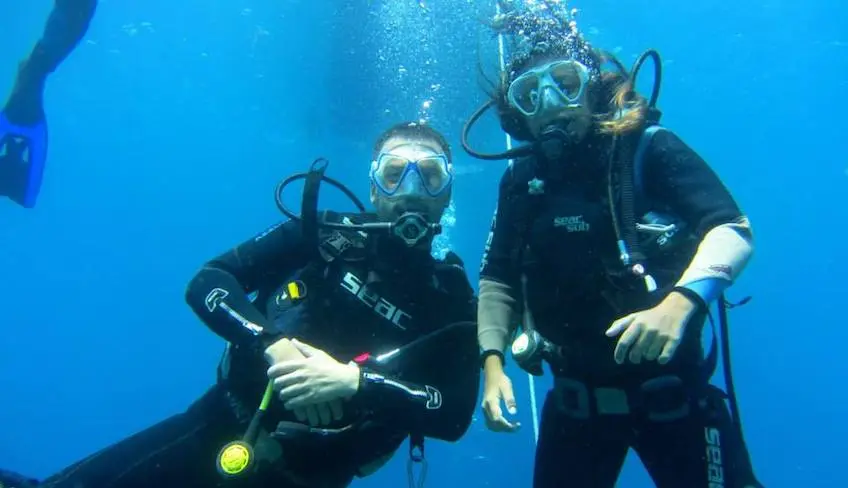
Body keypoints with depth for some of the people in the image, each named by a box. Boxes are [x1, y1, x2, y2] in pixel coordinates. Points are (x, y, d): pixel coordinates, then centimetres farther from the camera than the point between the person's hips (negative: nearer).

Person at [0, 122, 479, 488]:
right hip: (218, 427, 2)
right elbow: (207, 282, -7)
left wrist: (353, 381, -27)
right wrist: (272, 344, -23)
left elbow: (454, 415, -14)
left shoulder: (450, 297, -5)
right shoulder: (322, 235, -3)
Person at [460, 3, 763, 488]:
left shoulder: (647, 148, -8)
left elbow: (734, 230, -17)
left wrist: (679, 302, -34)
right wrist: (494, 363, -7)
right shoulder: (521, 181, 4)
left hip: (673, 388, -3)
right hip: (577, 398, 3)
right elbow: (498, 282, 7)